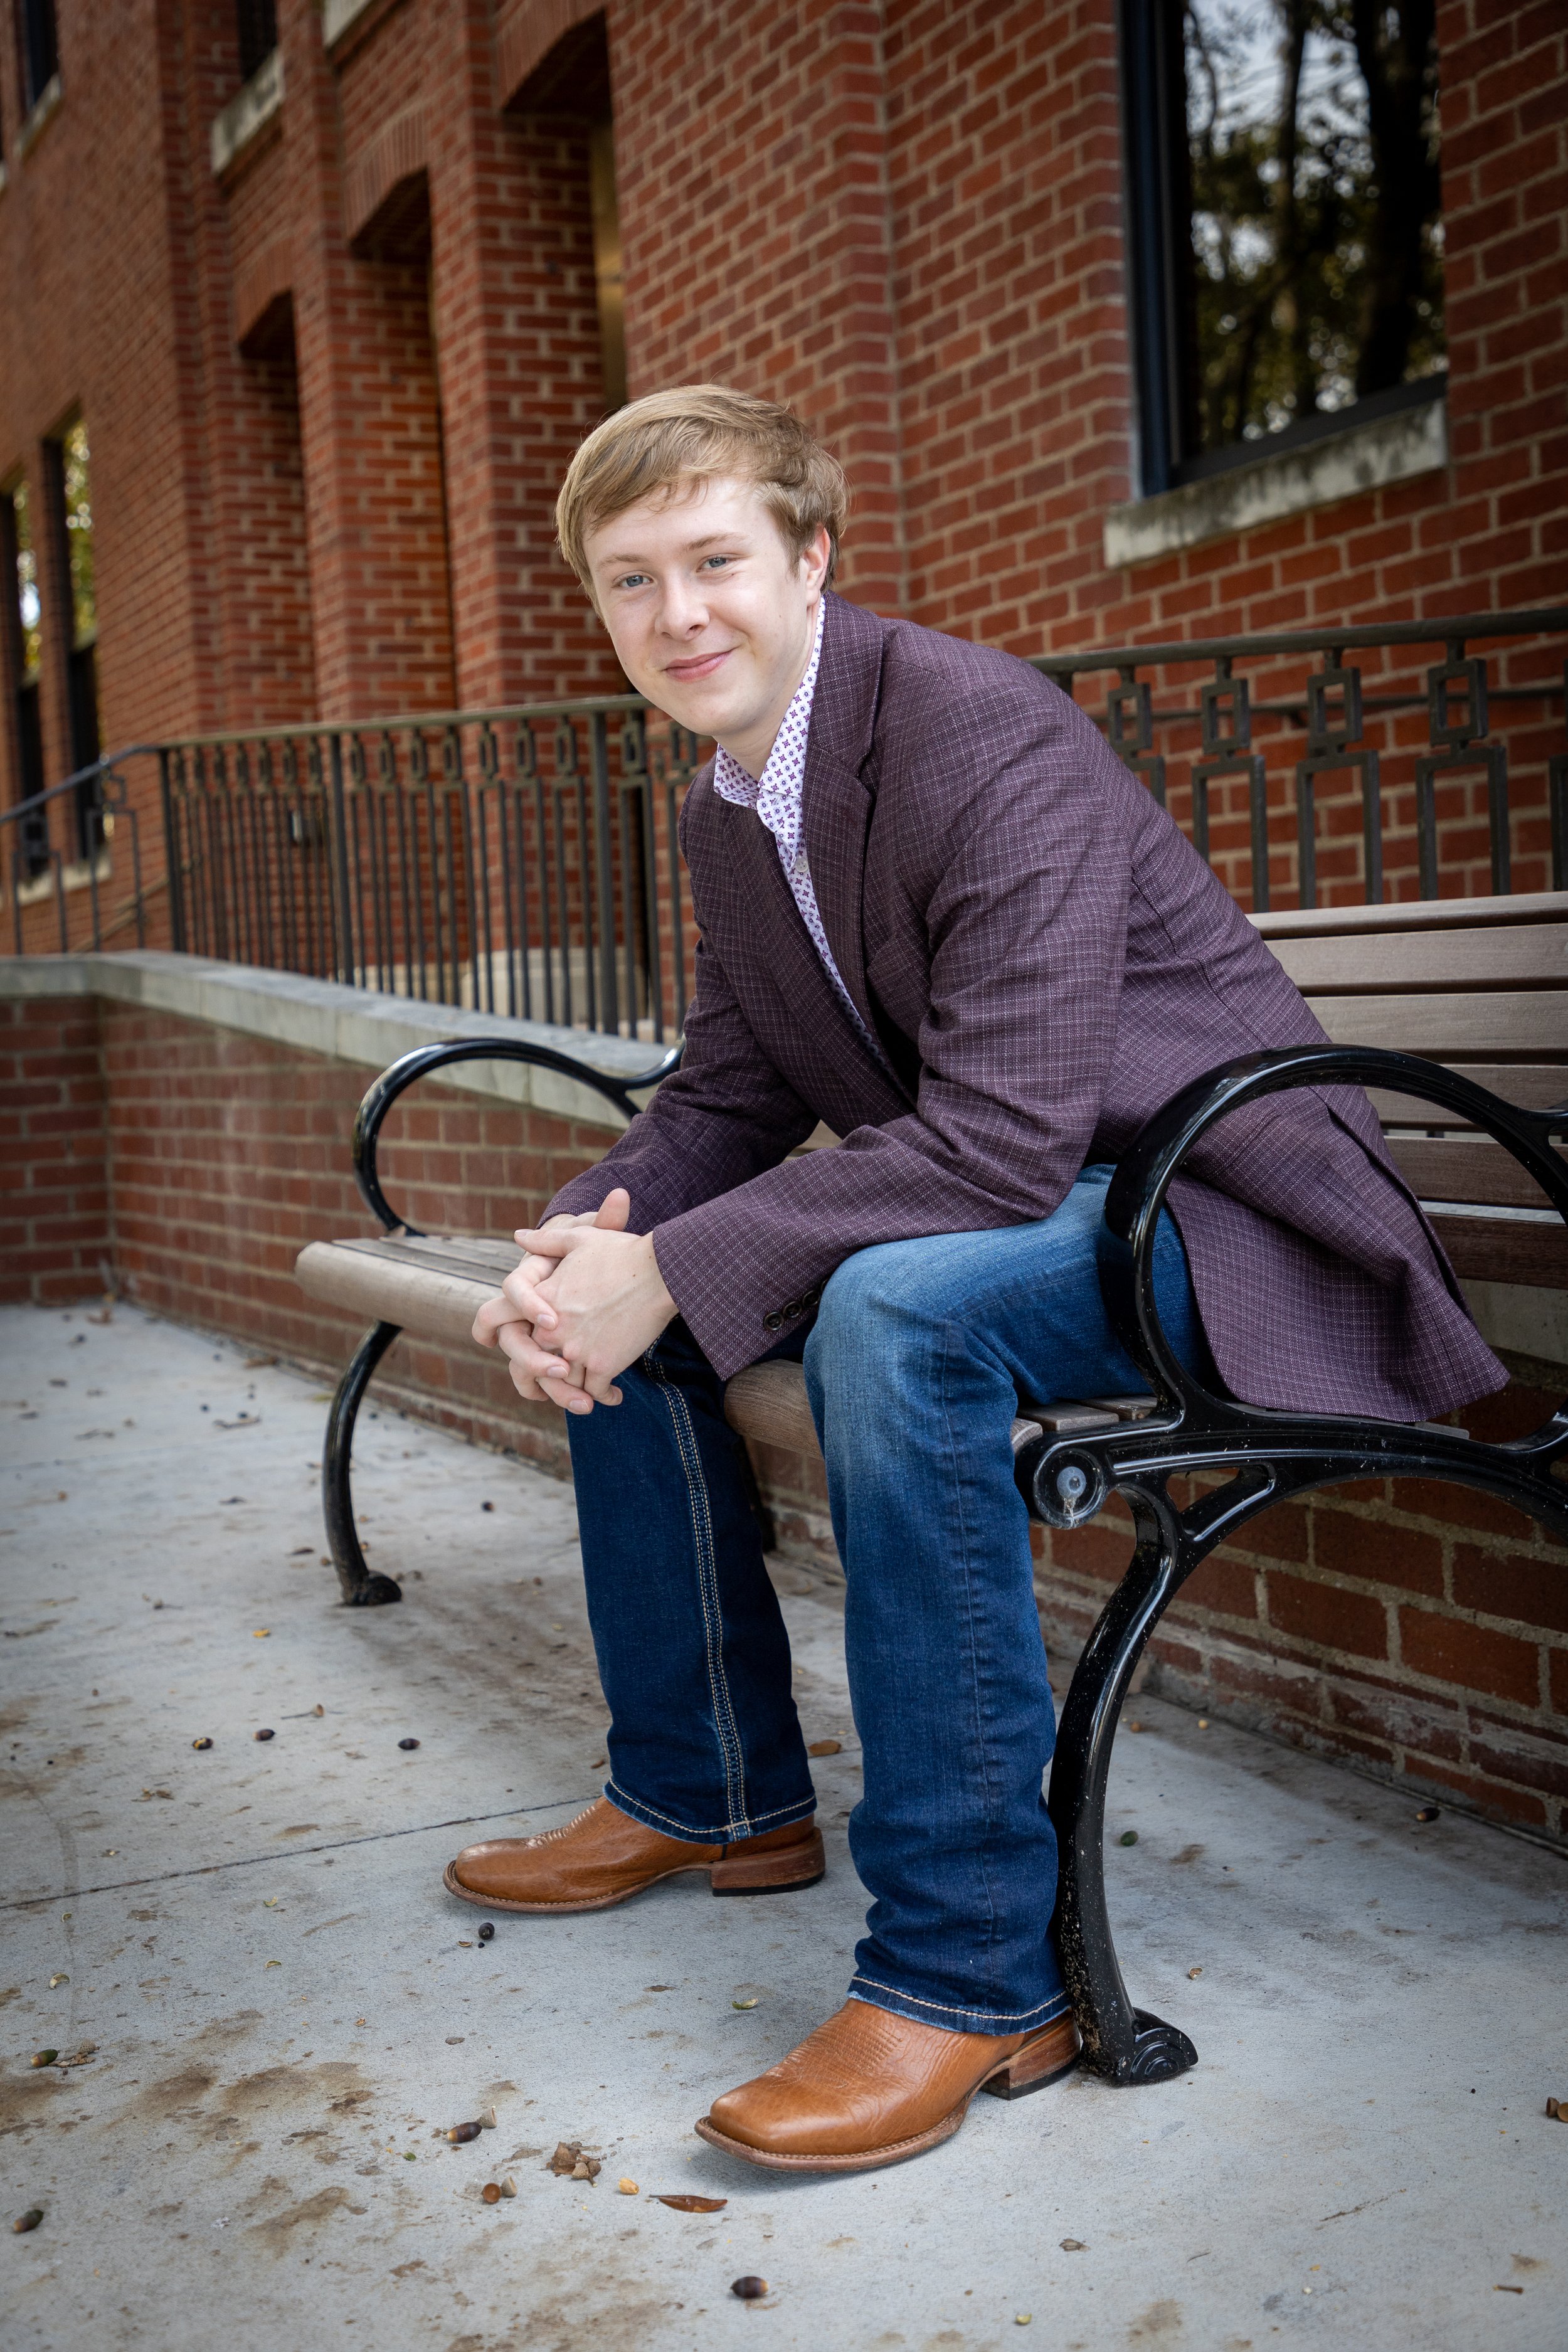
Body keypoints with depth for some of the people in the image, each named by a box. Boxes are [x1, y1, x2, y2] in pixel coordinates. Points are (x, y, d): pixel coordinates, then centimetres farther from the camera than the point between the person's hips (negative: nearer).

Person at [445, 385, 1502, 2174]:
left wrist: (672, 1271, -31)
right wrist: (590, 1243, -13)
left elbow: (1004, 1138, -31)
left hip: (1210, 1200, -9)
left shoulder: (988, 738, -23)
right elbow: (730, 1095, 9)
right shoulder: (724, 814, 6)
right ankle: (713, 1792, 20)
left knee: (892, 1308, -37)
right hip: (984, 1197, 9)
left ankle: (971, 1968, -24)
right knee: (606, 1292, 5)